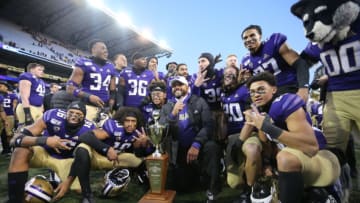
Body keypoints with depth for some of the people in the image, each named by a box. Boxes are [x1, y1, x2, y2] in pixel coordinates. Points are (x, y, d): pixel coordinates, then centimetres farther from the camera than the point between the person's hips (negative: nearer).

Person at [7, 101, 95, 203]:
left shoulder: (88, 129, -24)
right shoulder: (54, 116, -28)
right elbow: (15, 139, -30)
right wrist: (45, 140, -45)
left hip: (67, 160, 1)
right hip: (44, 152, -1)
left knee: (82, 188, -17)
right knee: (22, 150, -31)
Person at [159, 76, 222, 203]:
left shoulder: (199, 102, 1)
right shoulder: (166, 107, 8)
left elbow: (208, 125, -12)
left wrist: (196, 144, -27)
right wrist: (173, 114, -19)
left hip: (197, 145, -2)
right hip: (179, 150, 3)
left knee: (211, 147, -35)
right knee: (182, 186, -1)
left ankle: (212, 192, -17)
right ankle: (195, 172, 33)